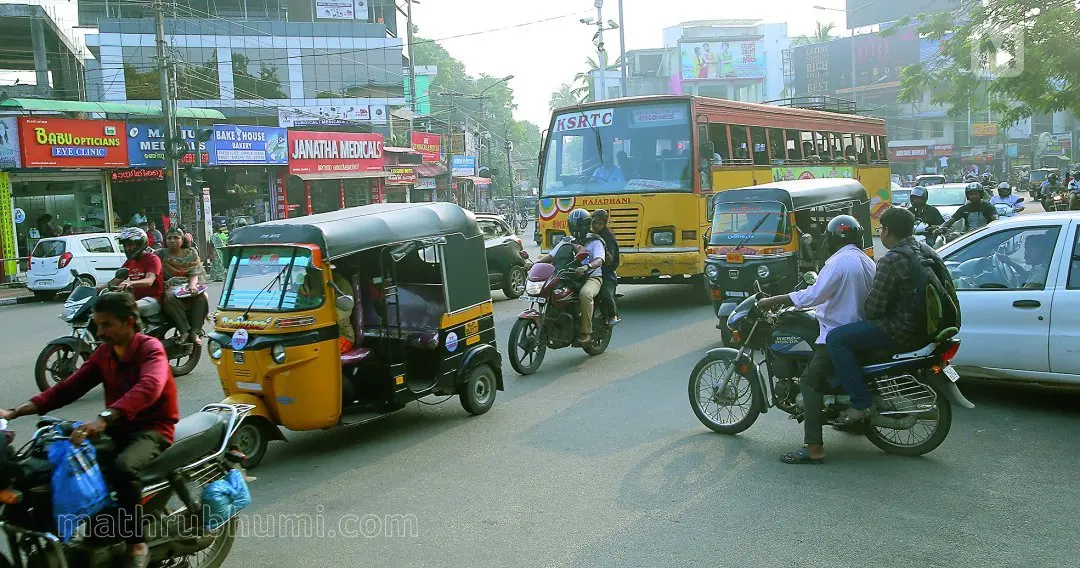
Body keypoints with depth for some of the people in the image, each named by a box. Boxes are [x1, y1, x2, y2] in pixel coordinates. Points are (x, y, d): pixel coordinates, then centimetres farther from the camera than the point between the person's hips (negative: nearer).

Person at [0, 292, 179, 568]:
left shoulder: (150, 348, -15)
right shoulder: (103, 353, 8)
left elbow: (149, 387, -36)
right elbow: (68, 388, 3)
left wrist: (103, 418, -49)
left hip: (152, 429, -8)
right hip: (116, 427, 8)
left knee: (122, 468, -35)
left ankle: (137, 544, -19)